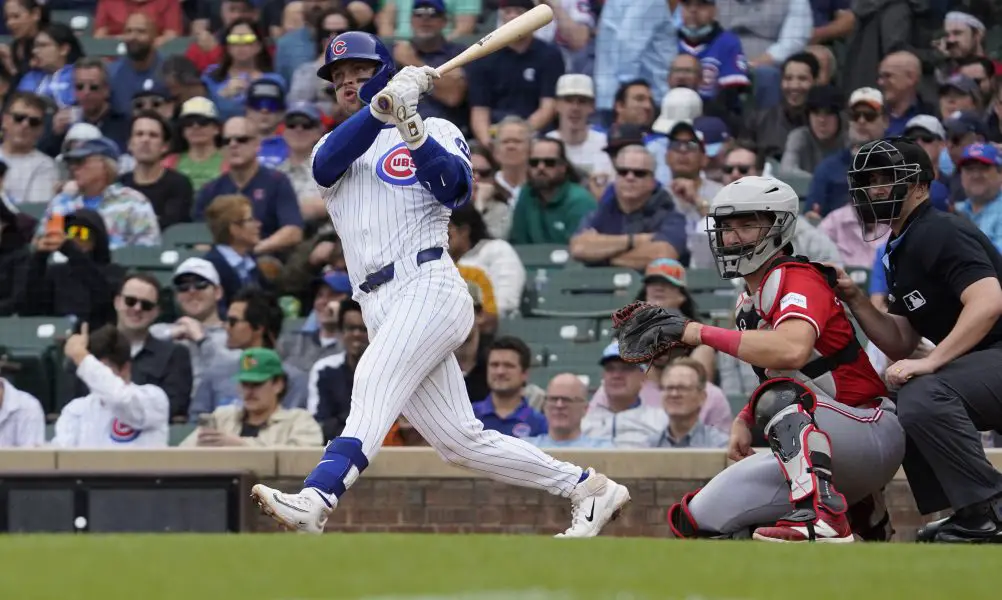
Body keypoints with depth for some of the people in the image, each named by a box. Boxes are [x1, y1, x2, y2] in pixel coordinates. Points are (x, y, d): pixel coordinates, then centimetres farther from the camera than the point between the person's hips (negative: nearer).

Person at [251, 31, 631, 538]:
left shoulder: (436, 131, 12)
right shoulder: (333, 149, 24)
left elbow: (457, 190, -8)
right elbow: (327, 163, -2)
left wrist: (413, 132, -21)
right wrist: (381, 107, -17)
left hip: (428, 286, -6)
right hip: (381, 310, 6)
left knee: (374, 384, -30)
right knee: (461, 442, 2)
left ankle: (314, 501, -51)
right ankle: (588, 488, 12)